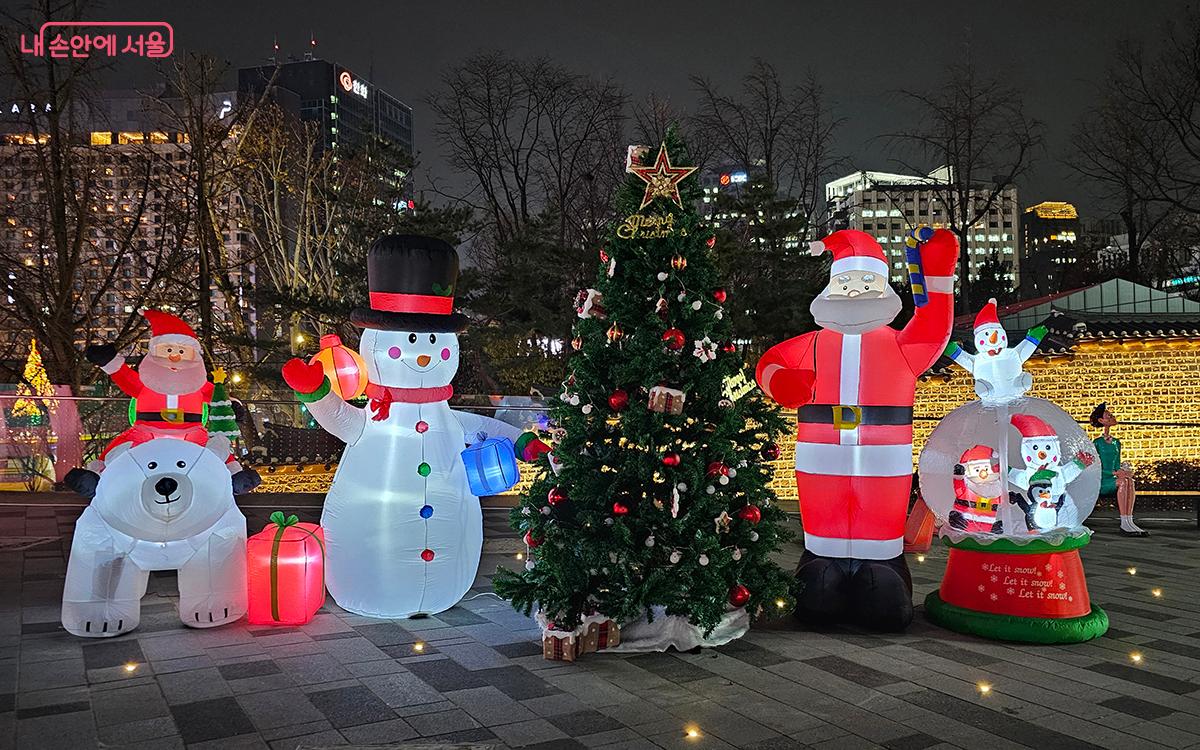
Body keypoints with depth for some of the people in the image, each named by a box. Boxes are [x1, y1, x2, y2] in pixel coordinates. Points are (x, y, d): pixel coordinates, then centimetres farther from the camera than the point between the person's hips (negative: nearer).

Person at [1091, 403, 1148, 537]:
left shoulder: (1116, 443, 18)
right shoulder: (1096, 443, -2)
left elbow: (1117, 465, 18)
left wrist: (1123, 471, -6)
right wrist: (1115, 473, -21)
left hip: (1113, 481, 5)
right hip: (1099, 483, -5)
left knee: (1130, 481, -28)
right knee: (1123, 481, -33)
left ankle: (1129, 521, -37)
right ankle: (1124, 523, -37)